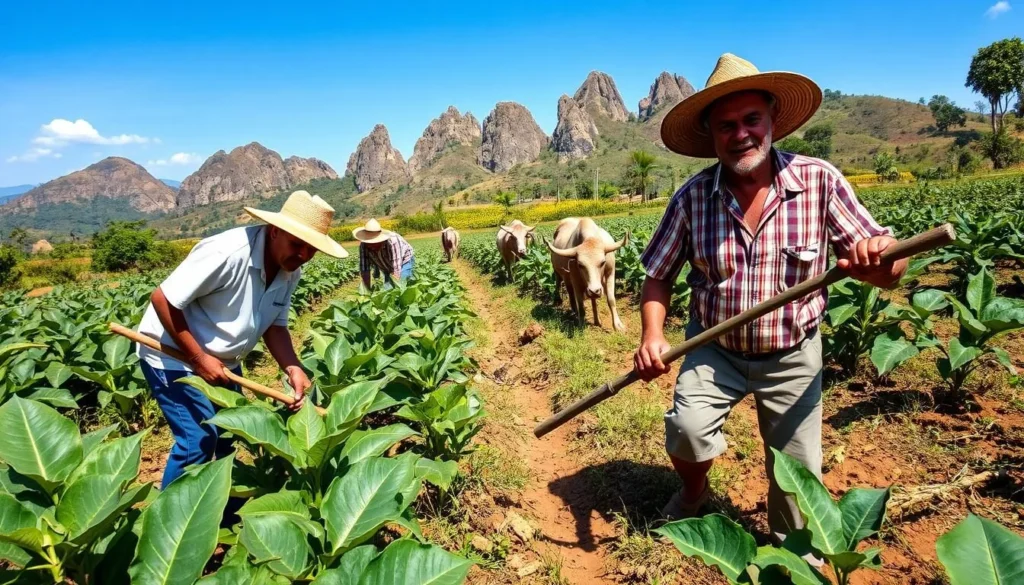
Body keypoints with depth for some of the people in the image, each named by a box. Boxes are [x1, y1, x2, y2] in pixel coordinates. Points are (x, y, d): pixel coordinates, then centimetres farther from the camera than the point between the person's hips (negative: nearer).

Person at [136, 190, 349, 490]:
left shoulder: (290, 271, -7)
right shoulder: (227, 253, -32)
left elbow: (275, 326, -3)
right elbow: (162, 299, -27)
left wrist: (293, 369, -20)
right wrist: (199, 358, -24)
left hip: (223, 360, 8)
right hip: (172, 354, -8)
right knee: (199, 439, -12)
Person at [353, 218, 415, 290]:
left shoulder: (392, 242, -39)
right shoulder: (364, 245, -25)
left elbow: (396, 271, -40)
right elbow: (364, 270, -23)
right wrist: (368, 291, -29)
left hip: (404, 262, -4)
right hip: (387, 268, 4)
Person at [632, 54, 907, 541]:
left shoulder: (819, 181, -14)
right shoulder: (692, 197, -12)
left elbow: (891, 268, -11)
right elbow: (658, 275, -3)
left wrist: (878, 256, -35)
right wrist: (652, 333, -20)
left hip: (791, 357, 0)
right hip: (714, 350, 0)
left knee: (798, 473, 8)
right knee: (687, 429, -20)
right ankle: (693, 491, 18)